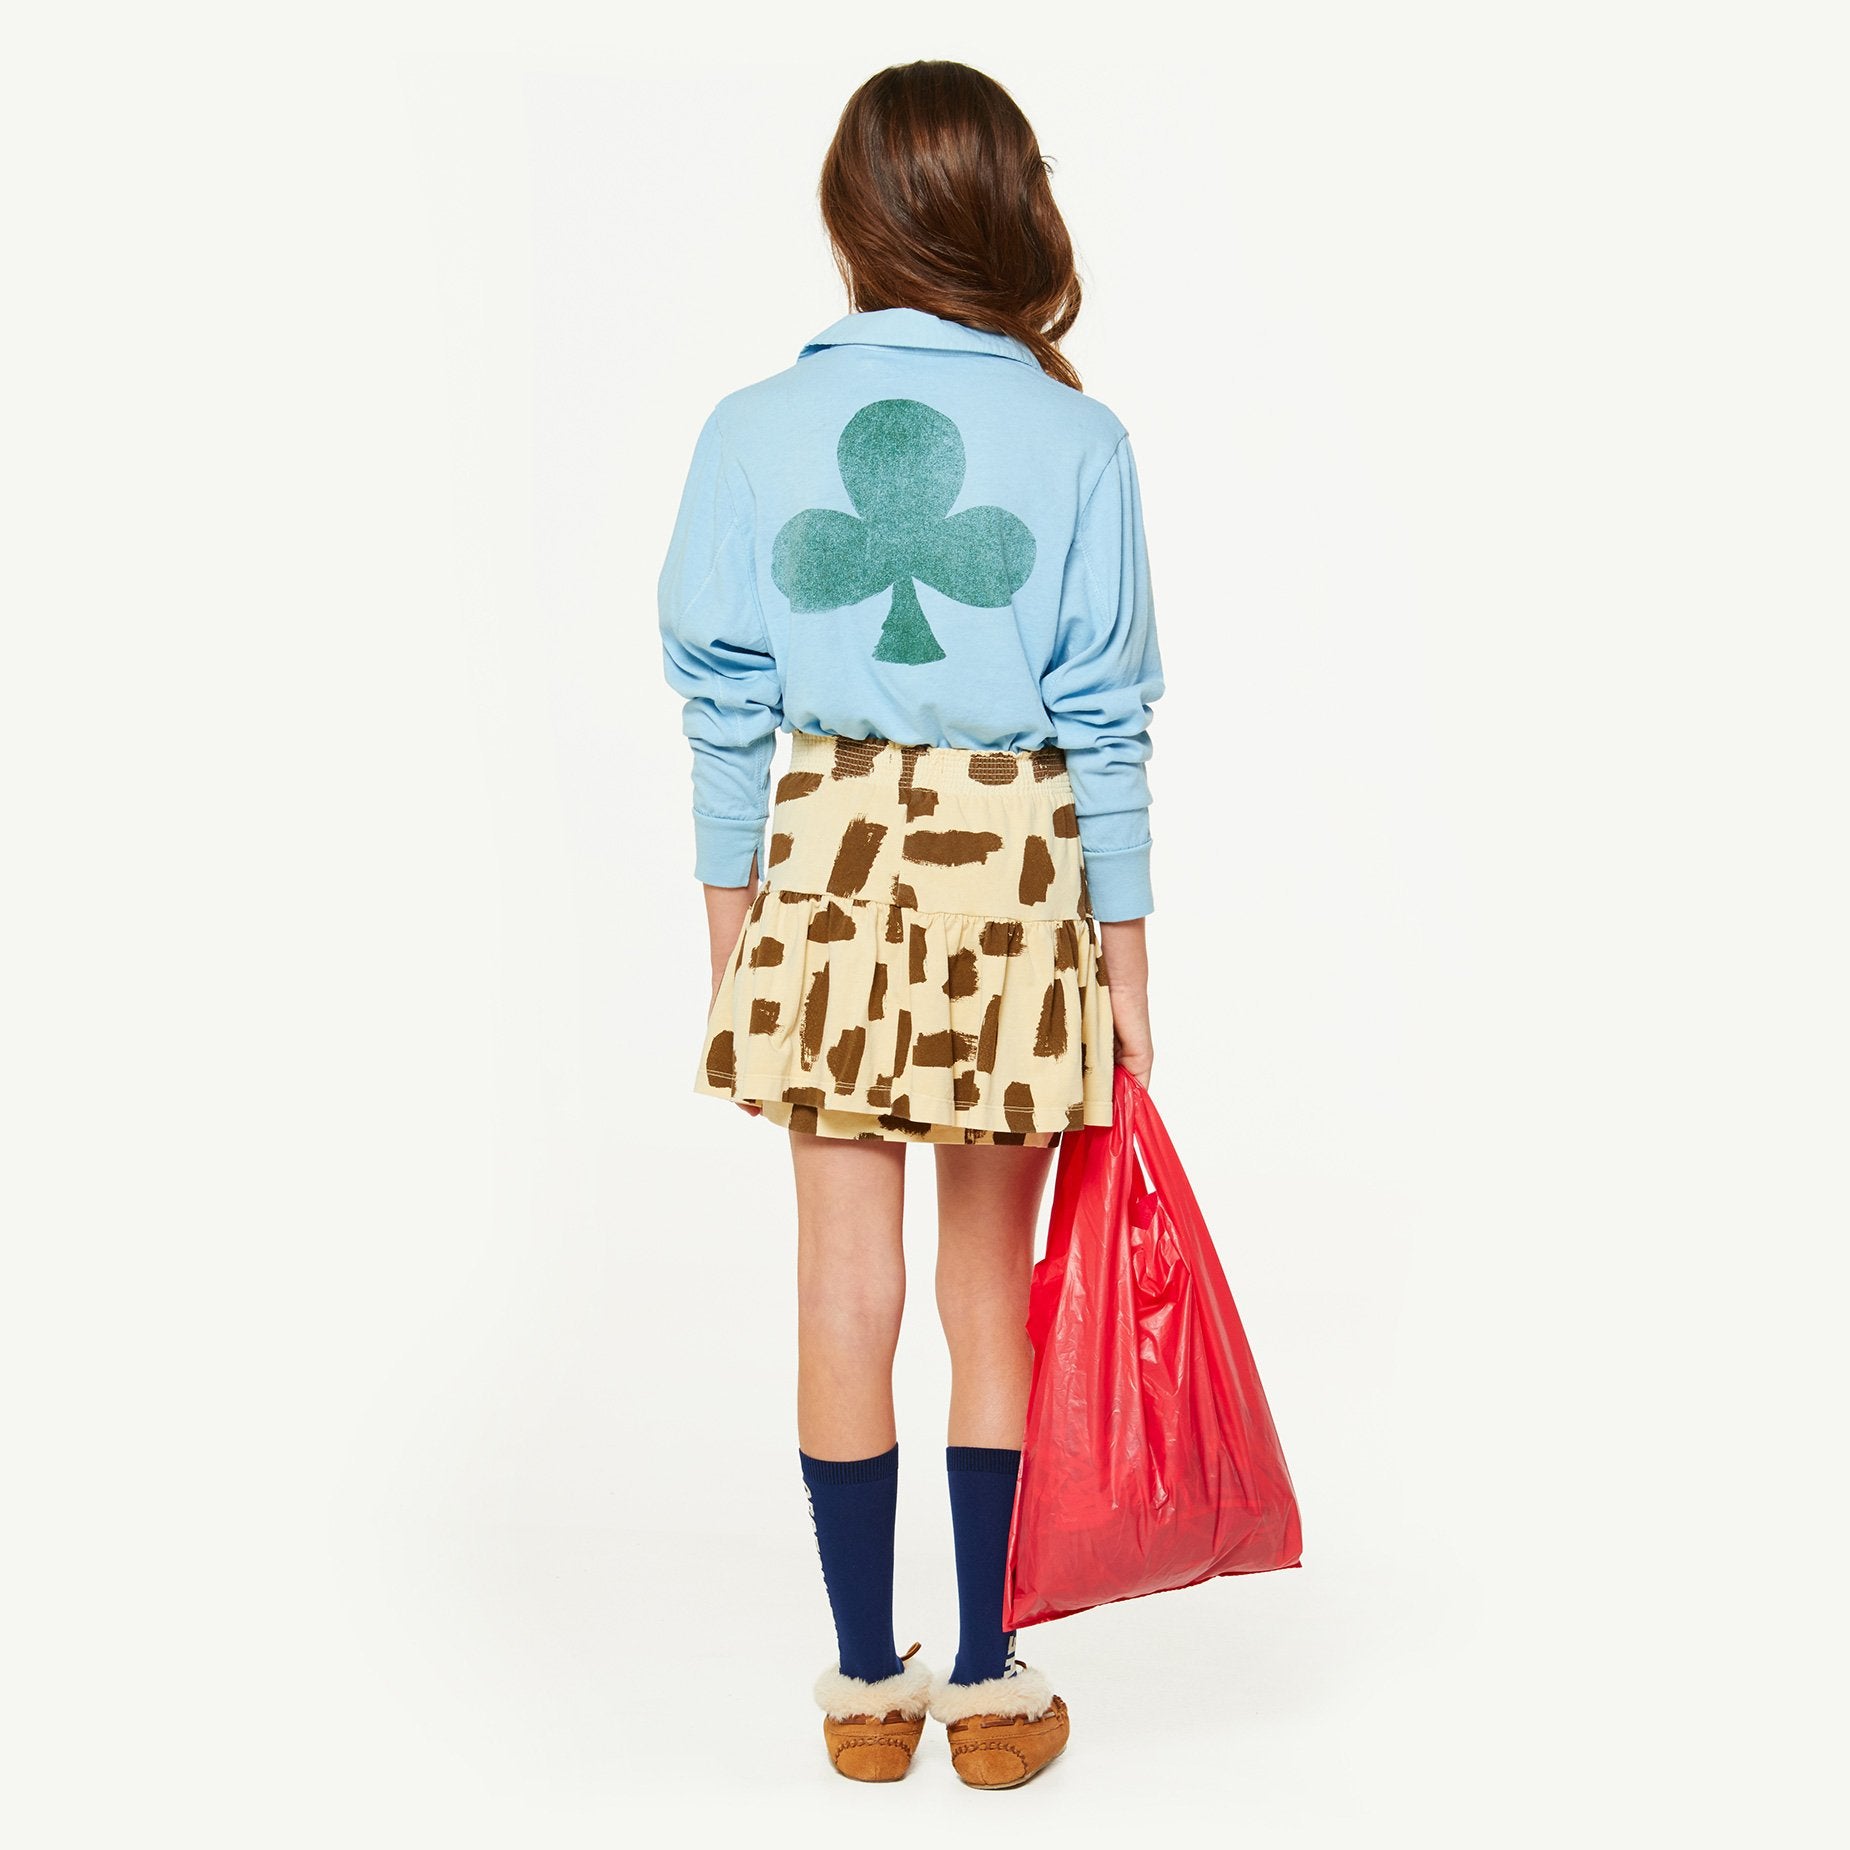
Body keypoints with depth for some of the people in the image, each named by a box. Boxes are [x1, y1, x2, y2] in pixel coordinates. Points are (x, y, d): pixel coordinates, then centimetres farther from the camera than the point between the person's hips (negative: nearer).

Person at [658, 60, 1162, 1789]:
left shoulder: (754, 429, -2)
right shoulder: (1077, 439, -6)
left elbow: (725, 705, 1)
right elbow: (1106, 720, -4)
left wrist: (729, 928, 11)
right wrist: (1124, 959, 3)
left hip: (825, 863, 1)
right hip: (1015, 865, -1)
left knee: (845, 1288, 8)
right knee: (991, 1287, 10)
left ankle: (868, 1683, 19)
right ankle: (989, 1683, 19)